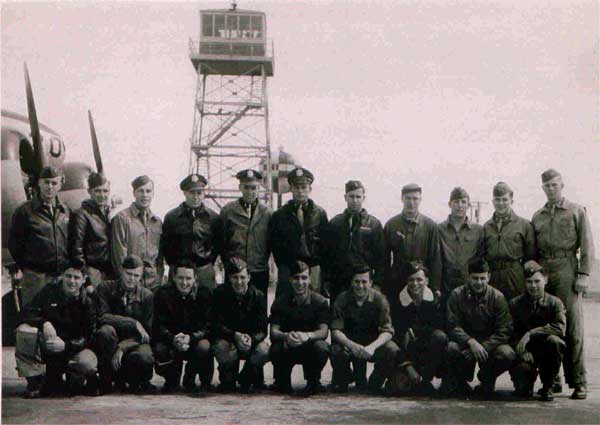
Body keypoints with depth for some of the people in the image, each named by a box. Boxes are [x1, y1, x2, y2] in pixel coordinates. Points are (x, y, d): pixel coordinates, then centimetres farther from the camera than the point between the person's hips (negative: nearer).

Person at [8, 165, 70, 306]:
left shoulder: (65, 211, 12)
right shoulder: (25, 211, -1)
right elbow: (14, 243, 1)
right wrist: (27, 267, 2)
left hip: (63, 276, 4)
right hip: (36, 277, -4)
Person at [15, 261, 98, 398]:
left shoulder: (87, 303, 0)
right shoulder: (48, 292, 2)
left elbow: (89, 337, -6)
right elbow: (26, 313, -8)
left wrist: (65, 345, -24)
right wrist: (44, 323, -28)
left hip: (72, 349, -1)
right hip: (44, 348, 1)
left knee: (89, 363, -33)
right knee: (24, 330, -29)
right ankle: (34, 381, -15)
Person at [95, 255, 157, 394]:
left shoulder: (147, 296, 0)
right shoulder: (105, 288, -2)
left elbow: (147, 332, -5)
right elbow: (103, 317, -17)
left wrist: (122, 347, -19)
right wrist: (134, 323, -22)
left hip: (134, 344, 0)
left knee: (145, 358, -34)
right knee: (105, 330, -34)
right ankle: (107, 379, -14)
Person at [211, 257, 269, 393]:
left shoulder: (257, 296, -8)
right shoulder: (220, 294, -9)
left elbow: (262, 329, -12)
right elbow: (217, 325, -14)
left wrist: (252, 339, -35)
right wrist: (236, 335, -33)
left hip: (252, 339, 1)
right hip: (227, 338, -1)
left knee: (264, 350, -30)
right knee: (221, 347, -35)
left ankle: (246, 379, 2)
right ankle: (228, 380, -2)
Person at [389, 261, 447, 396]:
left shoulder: (434, 300, -3)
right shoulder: (398, 302, -8)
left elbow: (439, 327, -9)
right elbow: (397, 334, -12)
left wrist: (415, 329, -20)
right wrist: (407, 366, -19)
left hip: (428, 346, 2)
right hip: (407, 348, -2)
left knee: (440, 337, -33)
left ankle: (425, 380, -17)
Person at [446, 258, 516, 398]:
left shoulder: (497, 297, -4)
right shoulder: (457, 295, -4)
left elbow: (504, 330, -9)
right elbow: (453, 326, -11)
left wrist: (484, 347, -23)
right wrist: (471, 342, -28)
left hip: (490, 342, 1)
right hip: (465, 342, -1)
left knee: (508, 355, -29)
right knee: (452, 348, -35)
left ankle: (487, 379, 5)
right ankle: (460, 380, -1)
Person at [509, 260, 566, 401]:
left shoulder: (554, 303, -2)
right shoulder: (515, 304, 2)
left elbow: (559, 327, -19)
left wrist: (531, 334, -26)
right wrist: (522, 350, -21)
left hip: (545, 352, 1)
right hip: (525, 353, 0)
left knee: (554, 341, -35)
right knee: (522, 390, -28)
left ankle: (547, 386, -13)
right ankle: (527, 381, 15)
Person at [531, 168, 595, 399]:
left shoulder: (576, 211, 6)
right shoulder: (537, 216, 18)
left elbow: (587, 246, 1)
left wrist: (584, 274, -8)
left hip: (566, 270, -4)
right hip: (542, 272, 4)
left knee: (572, 327, -8)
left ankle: (578, 382, -6)